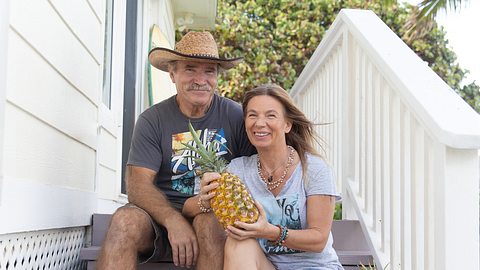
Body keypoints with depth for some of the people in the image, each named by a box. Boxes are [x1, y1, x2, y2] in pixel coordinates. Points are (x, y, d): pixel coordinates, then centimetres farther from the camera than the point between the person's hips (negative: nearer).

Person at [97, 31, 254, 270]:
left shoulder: (235, 116, 1)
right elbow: (138, 185, -7)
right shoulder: (152, 120, 1)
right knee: (125, 219, -30)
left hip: (216, 216, 0)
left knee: (209, 221, -34)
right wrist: (174, 221, -25)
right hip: (162, 213, 1)